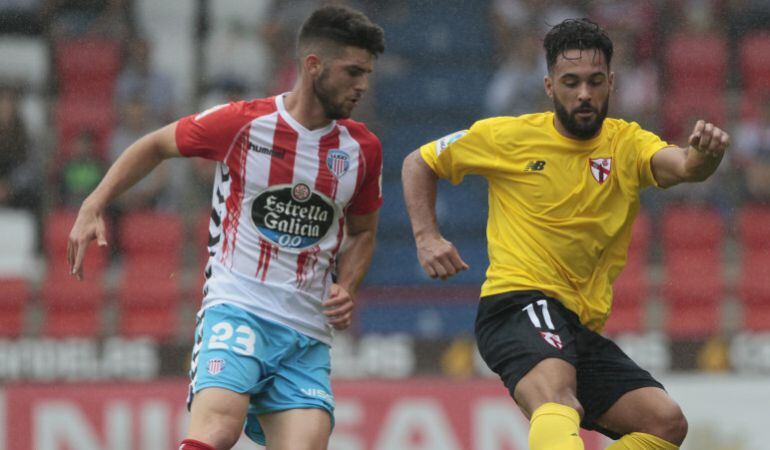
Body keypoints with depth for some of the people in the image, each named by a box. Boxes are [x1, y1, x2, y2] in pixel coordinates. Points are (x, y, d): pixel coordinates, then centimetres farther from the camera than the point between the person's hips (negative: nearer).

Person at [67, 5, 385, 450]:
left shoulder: (362, 148, 8)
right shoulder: (240, 123, -4)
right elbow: (156, 146, 13)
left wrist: (346, 289, 6)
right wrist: (94, 207, 5)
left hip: (308, 335, 4)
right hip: (237, 309, -4)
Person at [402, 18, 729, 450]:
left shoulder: (627, 144, 7)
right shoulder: (510, 136, 3)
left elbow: (683, 166, -16)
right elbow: (419, 163, 17)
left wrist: (705, 154, -40)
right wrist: (427, 237, 2)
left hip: (582, 329, 6)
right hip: (519, 303, -6)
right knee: (556, 397, -35)